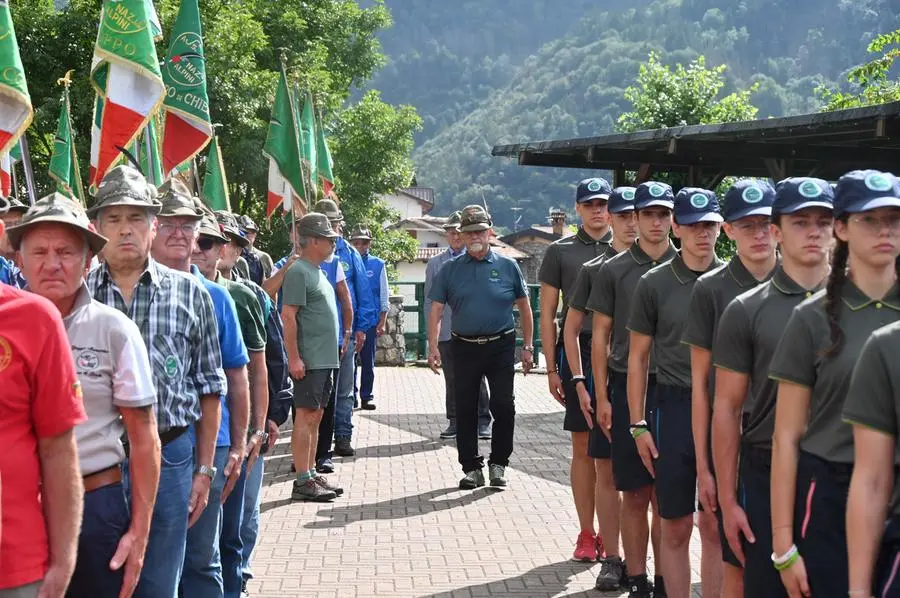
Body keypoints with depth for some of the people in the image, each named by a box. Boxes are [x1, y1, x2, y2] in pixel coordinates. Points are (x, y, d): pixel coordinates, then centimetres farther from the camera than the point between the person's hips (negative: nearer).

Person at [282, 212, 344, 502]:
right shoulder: (298, 271, -12)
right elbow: (288, 316, -18)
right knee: (306, 417, -7)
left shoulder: (317, 272, 18)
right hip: (309, 361, -10)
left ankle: (311, 475, 18)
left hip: (325, 359, 10)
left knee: (315, 418, 12)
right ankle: (303, 482, -5)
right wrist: (294, 358, -22)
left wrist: (341, 338, 21)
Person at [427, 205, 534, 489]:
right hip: (464, 347, 1)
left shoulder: (507, 267, 4)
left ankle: (498, 464, 13)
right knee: (465, 410, 6)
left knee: (504, 406, -3)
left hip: (501, 347, -1)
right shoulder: (450, 269, 6)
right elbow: (436, 309, 5)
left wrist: (527, 347, 6)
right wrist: (433, 347, -6)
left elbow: (524, 308, 9)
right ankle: (471, 468, 17)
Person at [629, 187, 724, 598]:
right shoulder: (654, 284, 1)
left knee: (716, 525, 8)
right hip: (675, 406, -1)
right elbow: (637, 357, 4)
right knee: (675, 525, 6)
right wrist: (638, 424, -1)